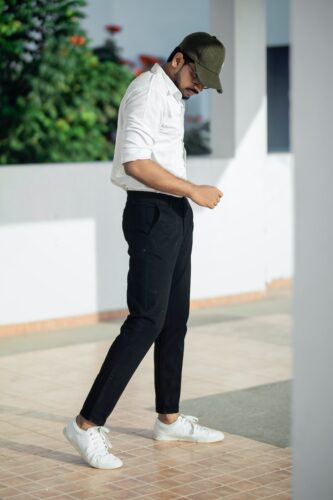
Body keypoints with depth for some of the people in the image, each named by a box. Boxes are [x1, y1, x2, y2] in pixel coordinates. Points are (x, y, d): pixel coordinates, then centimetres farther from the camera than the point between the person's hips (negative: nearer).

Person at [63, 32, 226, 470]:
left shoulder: (172, 96, 18)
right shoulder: (147, 91, -12)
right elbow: (135, 162, -23)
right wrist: (193, 191, -19)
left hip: (175, 213, 10)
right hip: (153, 213, -10)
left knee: (175, 319, 12)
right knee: (146, 320, -14)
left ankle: (169, 419, 21)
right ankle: (88, 424, -12)